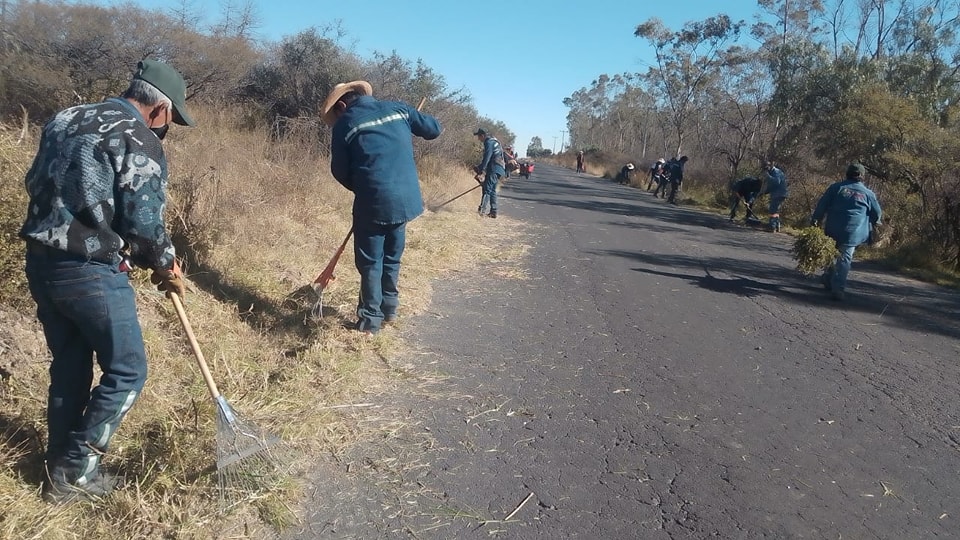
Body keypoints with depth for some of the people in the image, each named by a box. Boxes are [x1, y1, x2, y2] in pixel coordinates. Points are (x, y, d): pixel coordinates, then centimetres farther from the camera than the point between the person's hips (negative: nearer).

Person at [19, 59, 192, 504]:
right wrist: (165, 264, 2)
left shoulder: (65, 120, 16)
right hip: (90, 271, -9)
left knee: (68, 368, 19)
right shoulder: (138, 140, -10)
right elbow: (143, 221, -16)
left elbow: (37, 184, 19)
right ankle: (74, 471, 10)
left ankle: (61, 467, 29)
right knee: (126, 371, 5)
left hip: (40, 261, 9)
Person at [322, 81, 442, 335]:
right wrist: (409, 125, 33)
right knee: (392, 257, 20)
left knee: (370, 262, 8)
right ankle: (389, 309, 31)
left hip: (373, 200, -4)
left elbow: (340, 171, 4)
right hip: (406, 197, 5)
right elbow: (434, 129, 14)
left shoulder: (344, 123, 1)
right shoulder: (398, 108, 9)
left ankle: (370, 321, 13)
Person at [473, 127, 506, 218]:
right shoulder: (494, 142, 24)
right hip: (498, 170, 10)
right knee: (492, 190, 12)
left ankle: (482, 209, -26)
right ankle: (493, 212, 12)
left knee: (487, 189, -17)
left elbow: (487, 157, -16)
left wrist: (481, 171, -19)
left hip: (493, 170, -10)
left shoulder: (488, 142, -7)